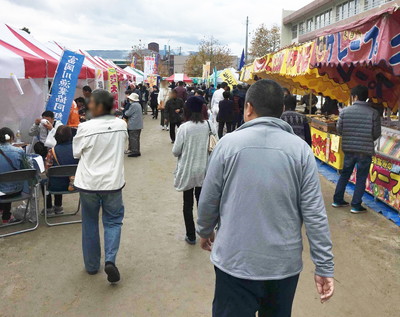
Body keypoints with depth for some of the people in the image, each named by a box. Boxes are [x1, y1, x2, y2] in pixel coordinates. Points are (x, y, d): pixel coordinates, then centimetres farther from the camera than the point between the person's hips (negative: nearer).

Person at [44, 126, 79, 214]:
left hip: (57, 186, -3)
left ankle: (49, 207, 40)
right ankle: (58, 207, 46)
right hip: (73, 184, 3)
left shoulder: (52, 151, -19)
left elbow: (47, 170, -11)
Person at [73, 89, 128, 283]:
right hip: (113, 182, 2)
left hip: (88, 183, -1)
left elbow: (76, 153, -3)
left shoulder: (85, 127, -16)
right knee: (113, 221, 13)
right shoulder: (121, 125, -4)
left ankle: (92, 265, 26)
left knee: (90, 223, 15)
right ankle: (110, 260, -6)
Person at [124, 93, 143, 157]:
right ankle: (137, 151, 21)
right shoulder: (138, 104, 12)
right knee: (136, 138, 15)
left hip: (134, 125, -10)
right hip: (138, 125, 10)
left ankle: (134, 152, 0)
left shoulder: (133, 105, -18)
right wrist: (127, 111, 16)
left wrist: (125, 111, 6)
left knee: (133, 138, -3)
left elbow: (127, 114, -14)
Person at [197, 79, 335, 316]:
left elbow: (208, 200, -3)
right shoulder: (301, 149, -7)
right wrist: (324, 267, 1)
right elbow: (315, 213, -8)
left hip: (236, 262, -2)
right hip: (285, 263, 2)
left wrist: (205, 231, 16)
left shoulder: (229, 143, -10)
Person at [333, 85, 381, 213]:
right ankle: (356, 205, 13)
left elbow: (339, 129, -1)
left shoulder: (345, 111, -6)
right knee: (361, 178, 9)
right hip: (366, 151, -2)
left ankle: (338, 200, 26)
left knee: (344, 174, 18)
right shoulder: (373, 113, -9)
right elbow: (377, 134, -6)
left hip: (349, 149, 2)